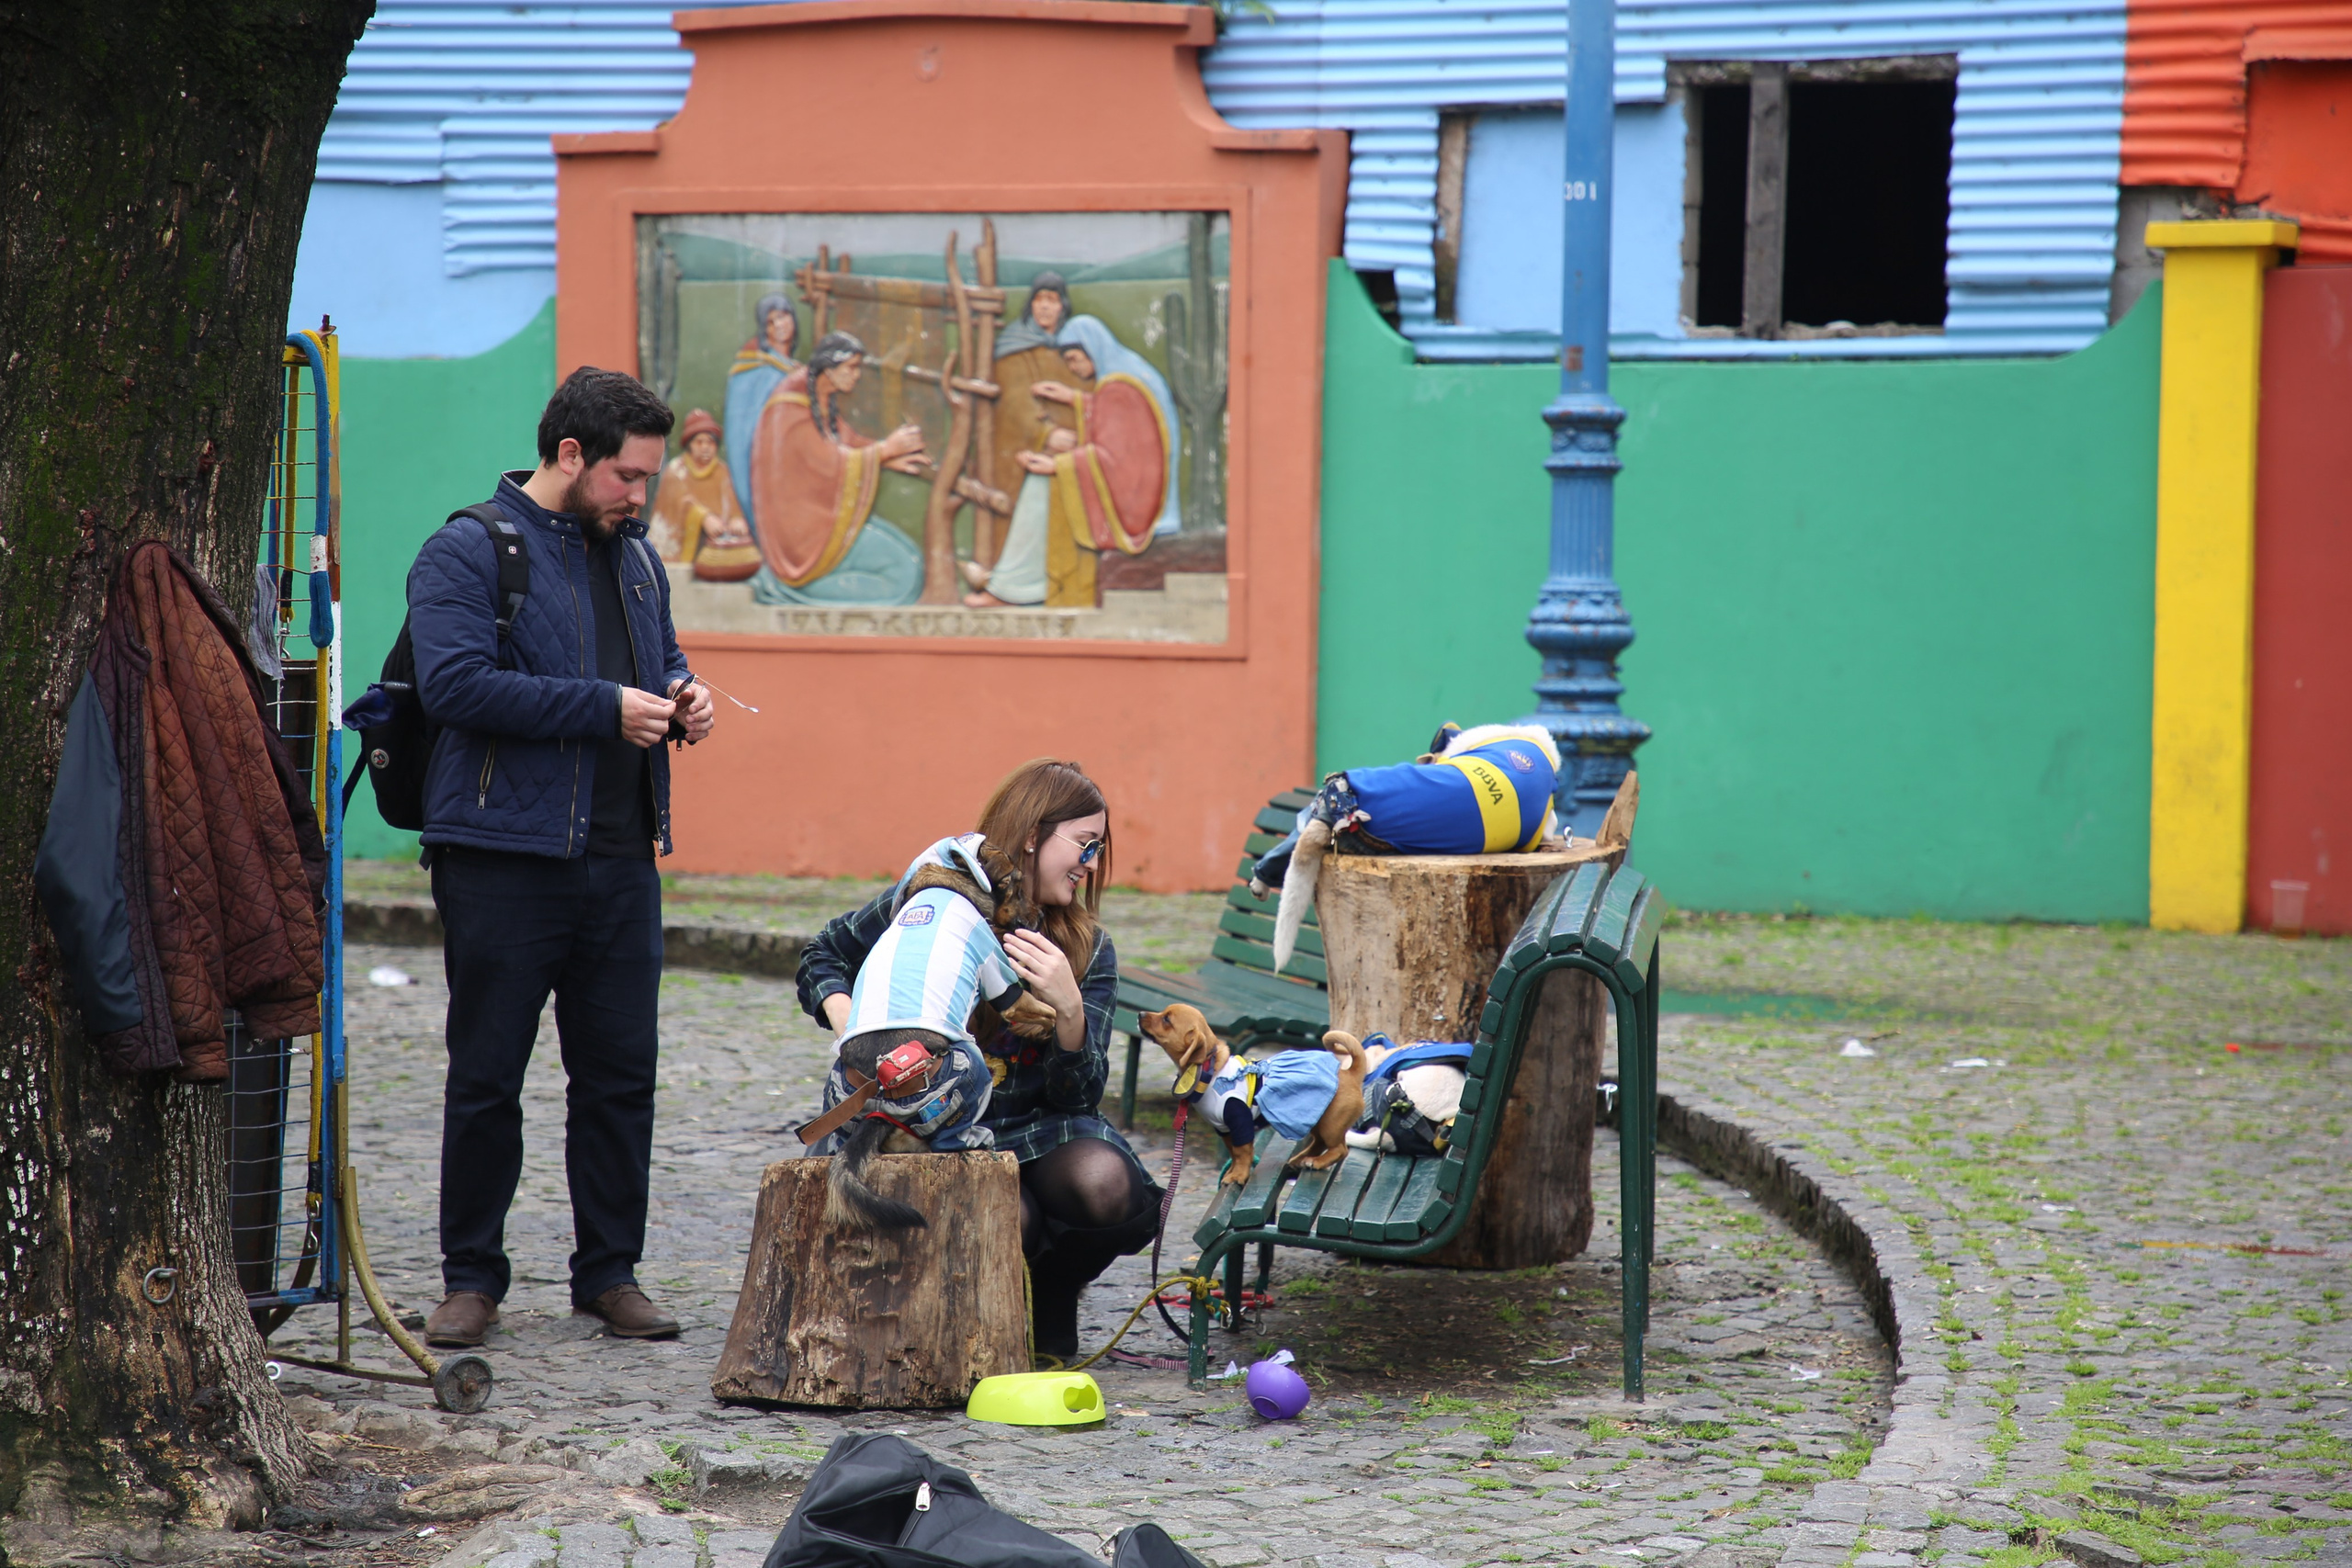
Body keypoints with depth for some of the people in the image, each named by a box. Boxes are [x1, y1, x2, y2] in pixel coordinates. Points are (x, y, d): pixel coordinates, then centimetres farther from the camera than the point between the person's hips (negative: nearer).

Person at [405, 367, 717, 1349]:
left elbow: (664, 658, 32)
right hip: (502, 861, -6)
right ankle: (471, 1278, 12)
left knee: (621, 1075, 8)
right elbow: (454, 682, -19)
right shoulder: (466, 553, -6)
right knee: (486, 1078, 2)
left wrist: (681, 697, 7)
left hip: (620, 859, 6)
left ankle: (609, 1273, 18)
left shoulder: (633, 557, 17)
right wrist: (604, 708, -18)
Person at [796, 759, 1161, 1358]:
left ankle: (1051, 1292, 2)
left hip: (1039, 1129, 3)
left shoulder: (1089, 949, 3)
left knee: (1103, 1185, -32)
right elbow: (823, 955, 13)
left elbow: (1081, 1096, -4)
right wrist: (847, 1020, -8)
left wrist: (1069, 1010, -22)